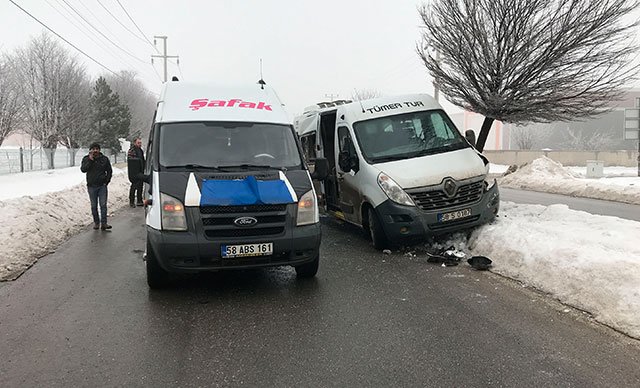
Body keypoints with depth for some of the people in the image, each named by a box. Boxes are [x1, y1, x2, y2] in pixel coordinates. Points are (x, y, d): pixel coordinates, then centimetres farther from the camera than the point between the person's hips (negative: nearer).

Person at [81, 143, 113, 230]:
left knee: (103, 205, -5)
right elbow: (83, 169, -14)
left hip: (102, 186, 0)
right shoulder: (86, 159, 1)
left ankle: (103, 223, -5)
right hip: (91, 186, 0)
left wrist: (107, 181, 3)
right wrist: (90, 160, -19)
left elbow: (109, 171, 13)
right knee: (94, 206, 6)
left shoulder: (104, 159, 3)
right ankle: (96, 222, 17)